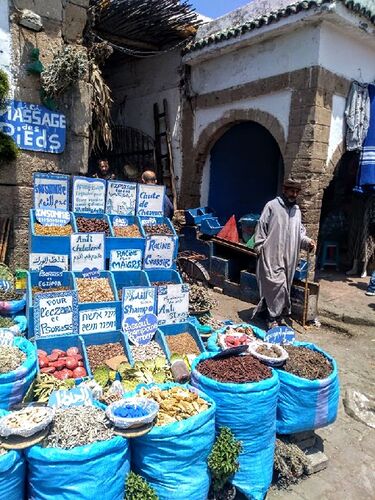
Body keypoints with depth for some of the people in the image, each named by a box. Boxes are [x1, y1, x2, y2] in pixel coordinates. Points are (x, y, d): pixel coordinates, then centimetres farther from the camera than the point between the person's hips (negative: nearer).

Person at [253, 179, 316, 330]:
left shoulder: (297, 210, 15)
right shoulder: (272, 206, -3)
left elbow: (299, 232, 19)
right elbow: (261, 227, -5)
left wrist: (307, 241, 0)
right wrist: (259, 247, -9)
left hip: (289, 257, 6)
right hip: (272, 255, -6)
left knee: (285, 287, 12)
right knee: (277, 285, -11)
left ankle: (280, 316, 24)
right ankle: (273, 319, 0)